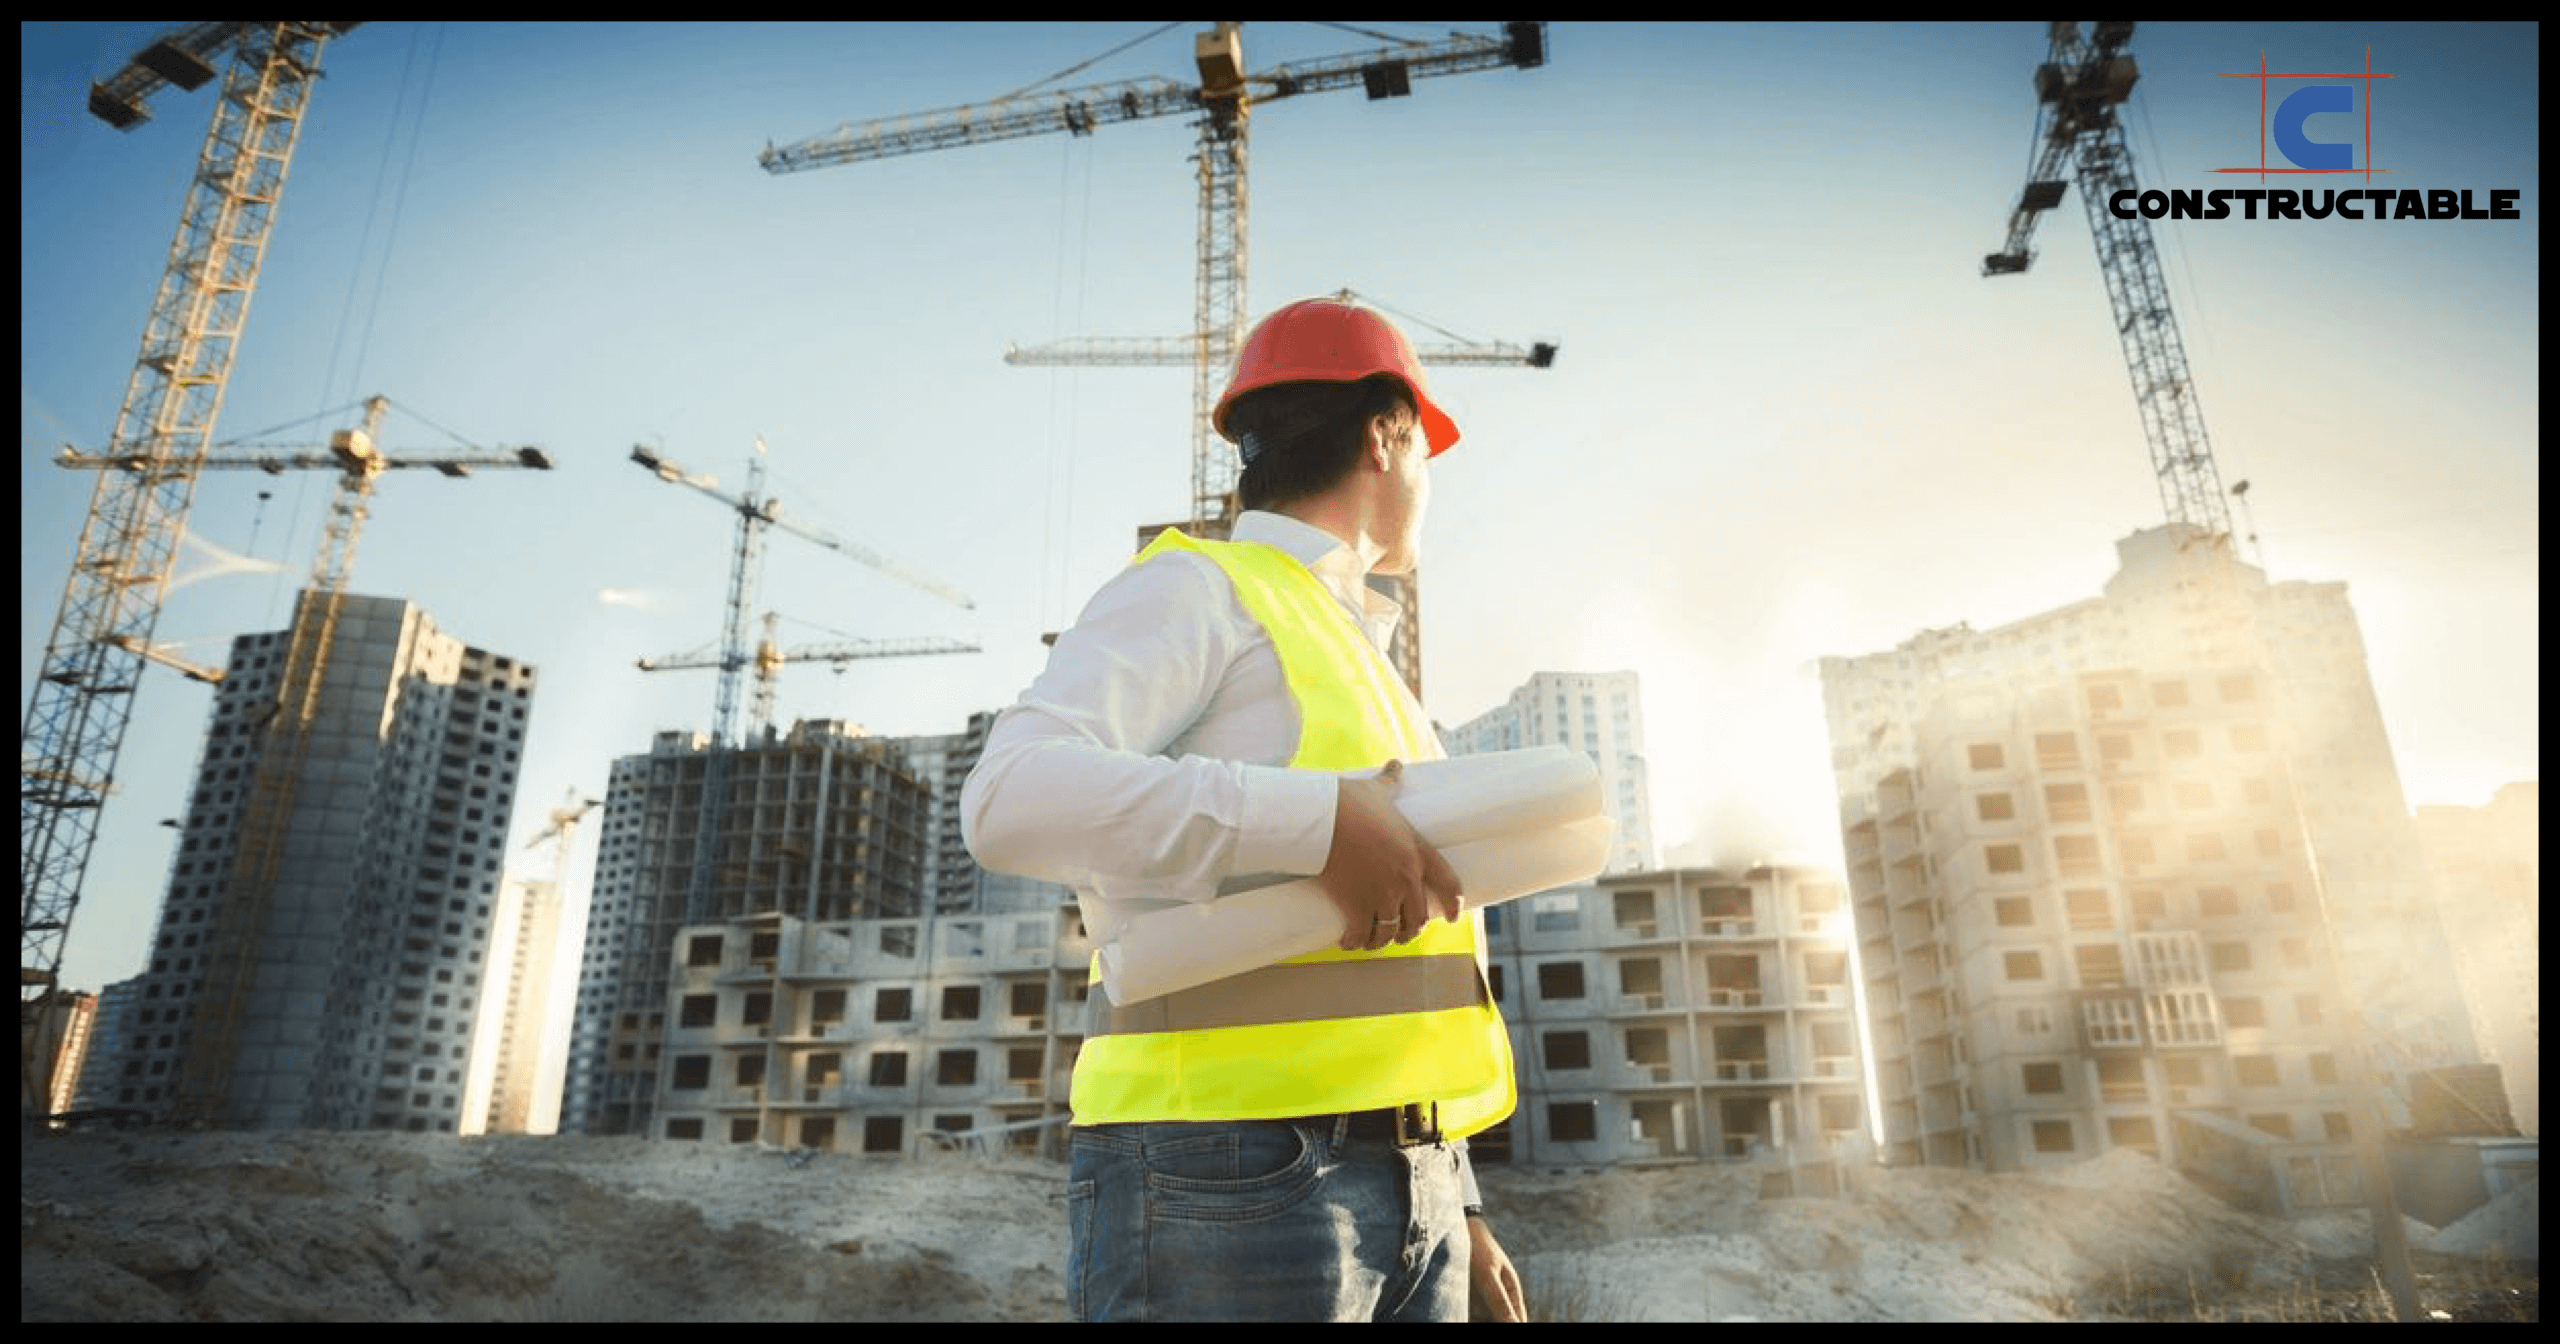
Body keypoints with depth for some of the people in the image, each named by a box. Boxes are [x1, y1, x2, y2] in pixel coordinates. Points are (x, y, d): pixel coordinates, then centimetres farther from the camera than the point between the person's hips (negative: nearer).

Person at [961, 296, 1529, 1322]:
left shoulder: (1357, 664, 24)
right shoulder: (1199, 589, -2)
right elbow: (1013, 797, -19)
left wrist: (1455, 1203, 19)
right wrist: (1318, 822, -24)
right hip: (1230, 1169, -8)